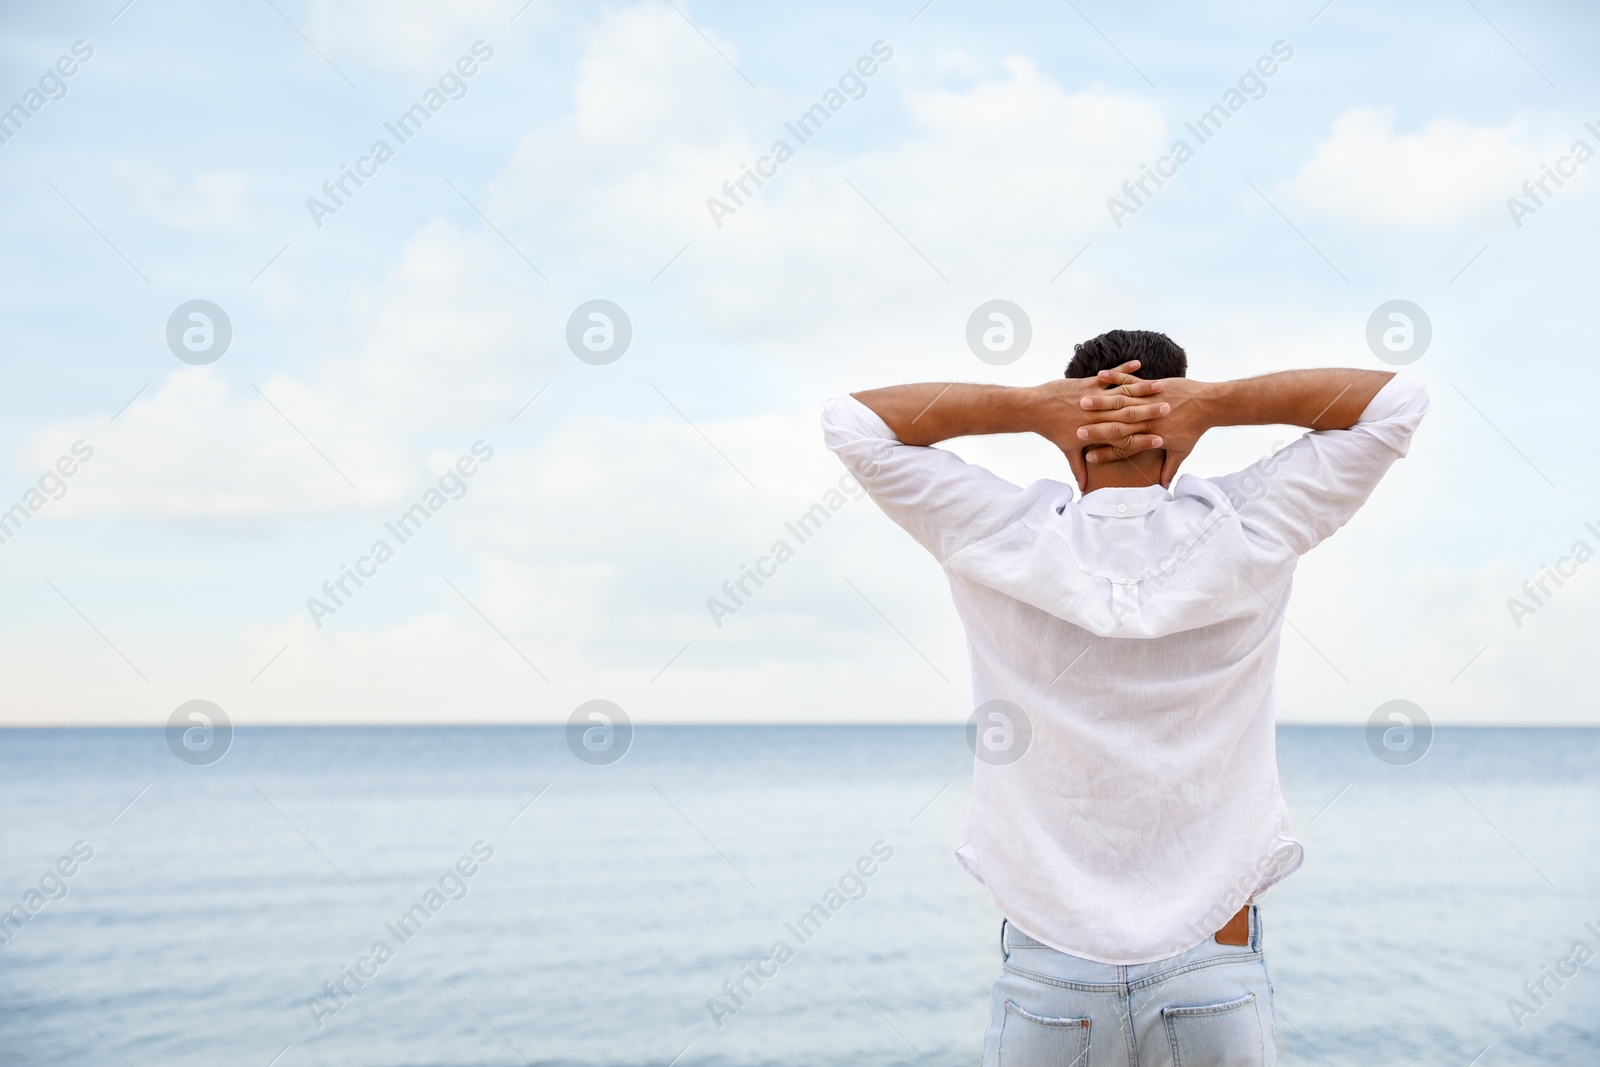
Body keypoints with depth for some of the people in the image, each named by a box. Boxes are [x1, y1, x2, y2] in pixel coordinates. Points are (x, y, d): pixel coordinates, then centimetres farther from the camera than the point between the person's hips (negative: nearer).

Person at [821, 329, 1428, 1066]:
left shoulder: (1008, 541, -7)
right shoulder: (1245, 534, -6)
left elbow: (851, 419, 1)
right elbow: (1396, 399, 4)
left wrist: (1027, 408, -7)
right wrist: (1217, 401, -6)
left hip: (1045, 977, 0)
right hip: (1215, 979, 0)